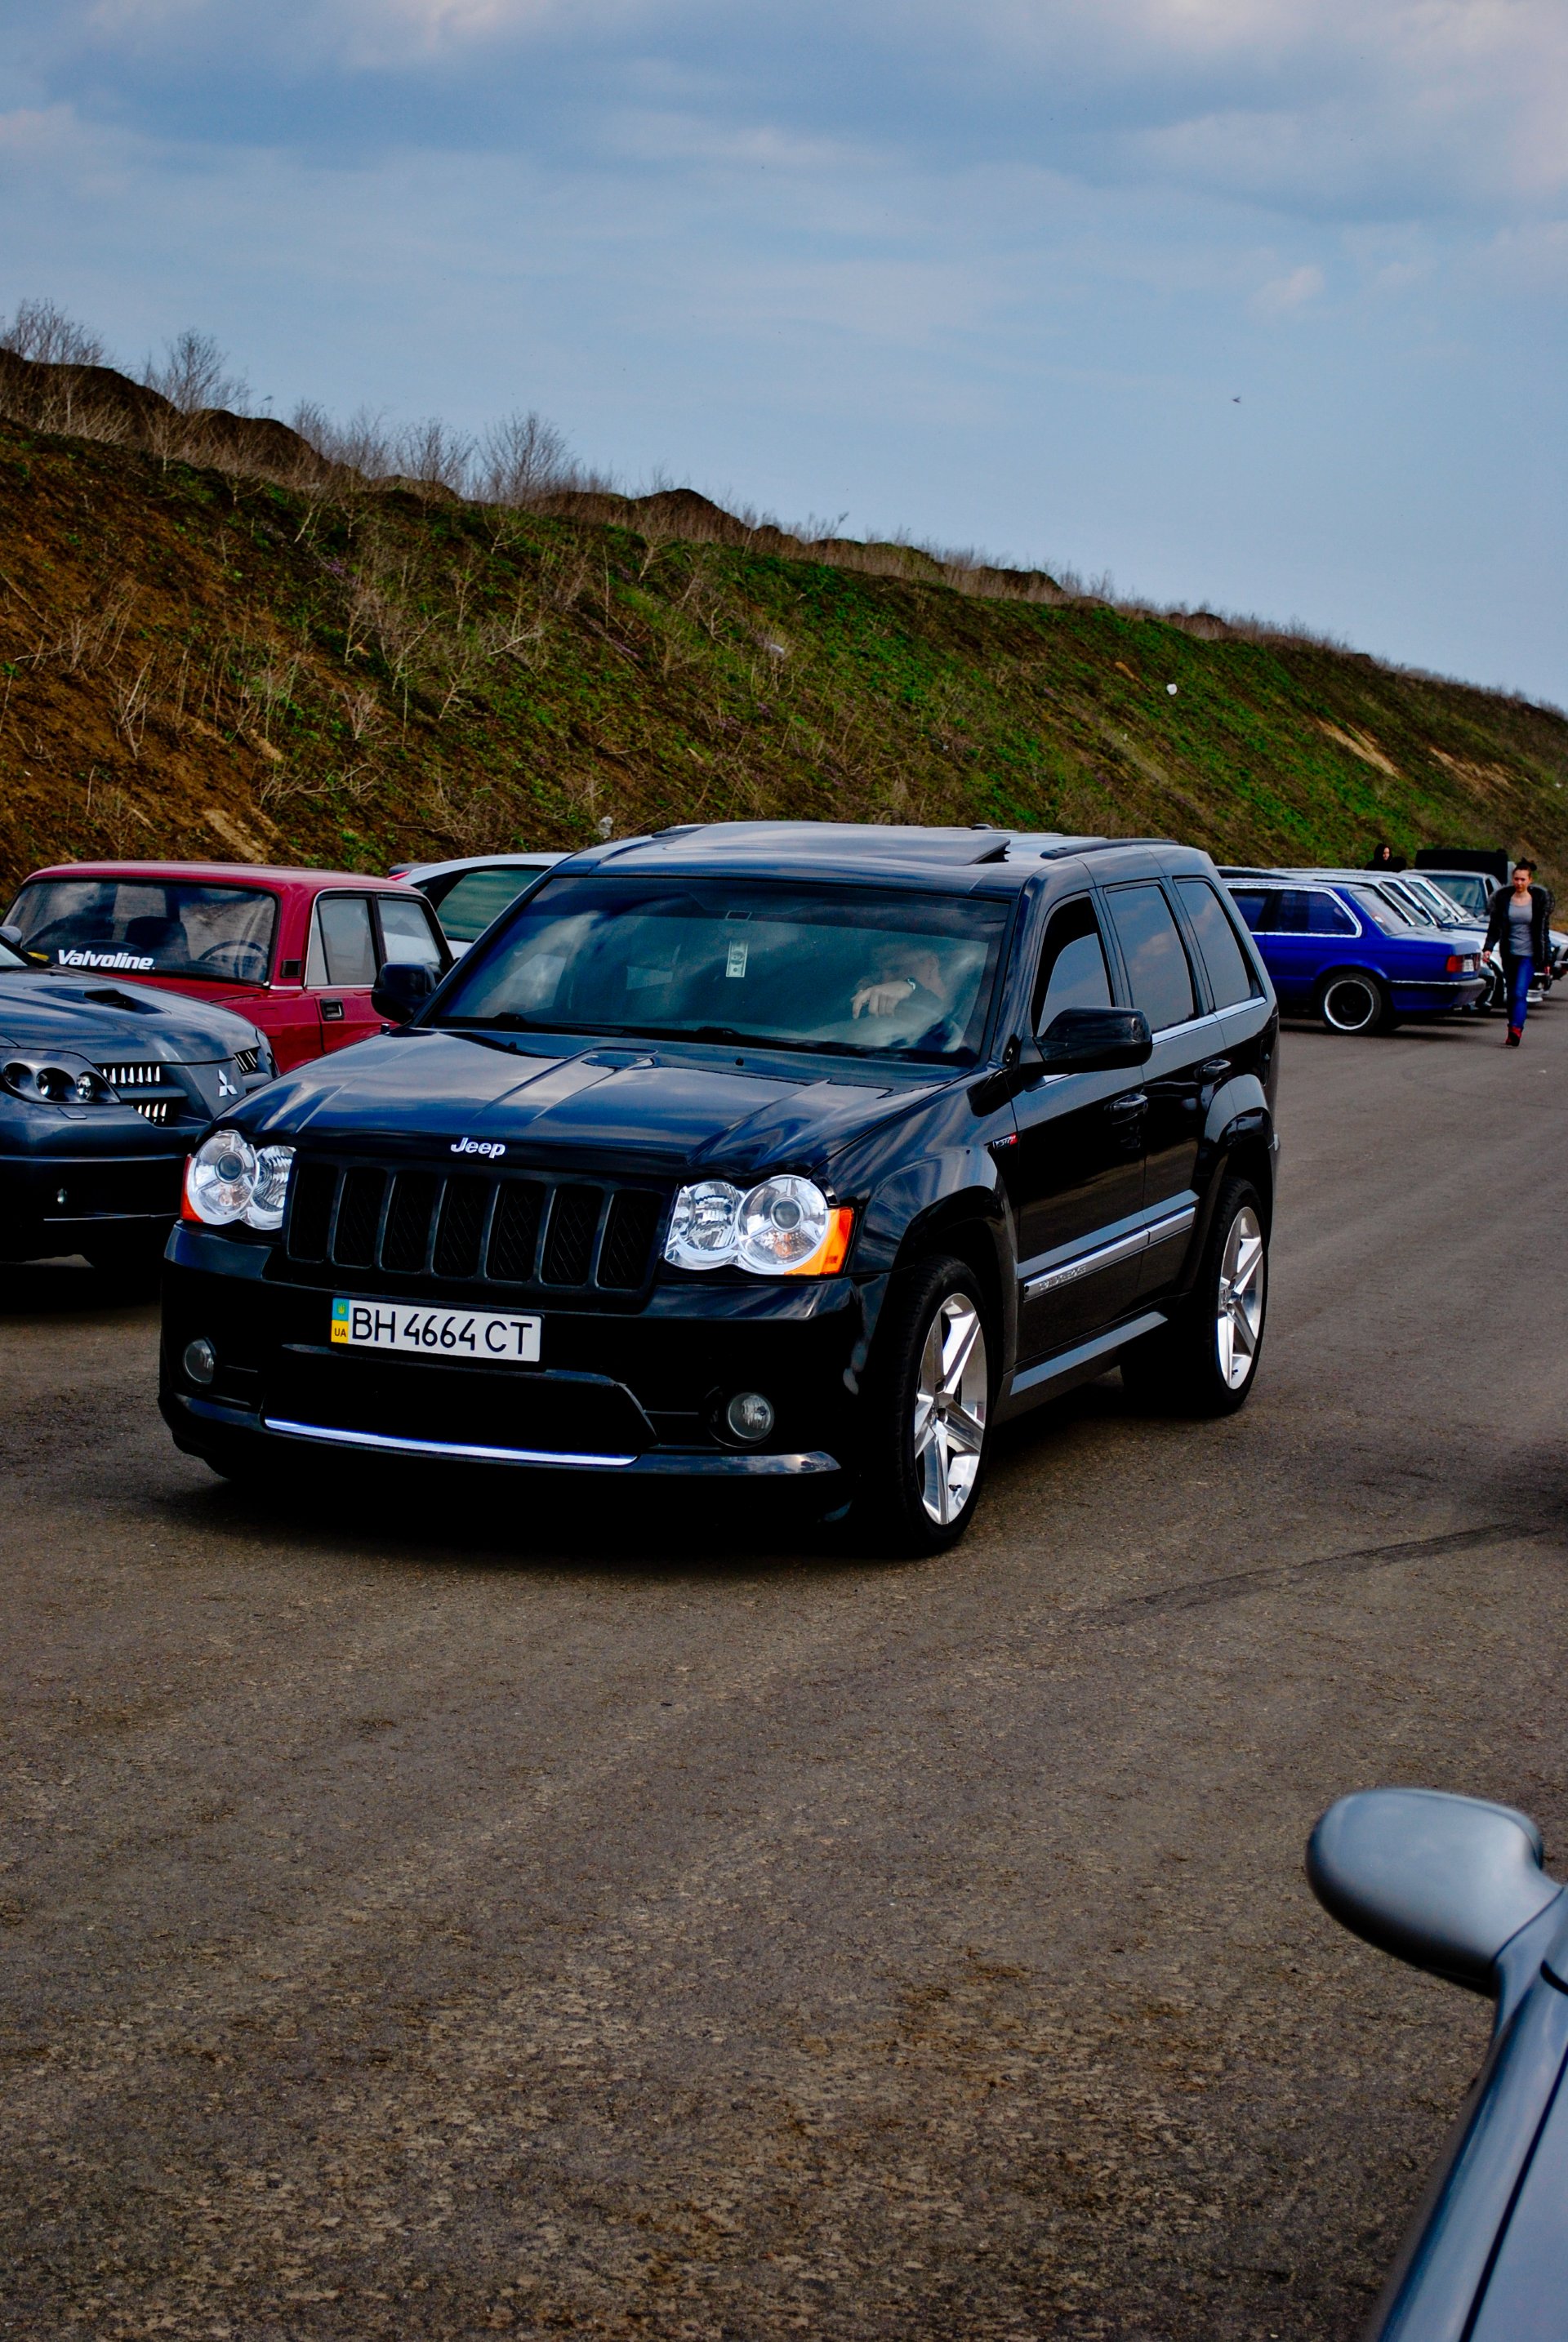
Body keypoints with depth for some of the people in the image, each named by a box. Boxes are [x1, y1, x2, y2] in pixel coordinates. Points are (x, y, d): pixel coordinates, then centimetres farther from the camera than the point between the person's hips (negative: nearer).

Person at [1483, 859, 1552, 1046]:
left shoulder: (1538, 900, 0)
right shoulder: (1503, 898, 3)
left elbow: (1543, 931, 5)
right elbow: (1494, 926, 2)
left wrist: (1547, 959, 6)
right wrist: (1489, 947, -14)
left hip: (1529, 955, -3)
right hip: (1509, 953, 3)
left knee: (1520, 993, -16)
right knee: (1511, 994, 10)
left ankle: (1515, 1034, -25)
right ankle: (1513, 1033, 22)